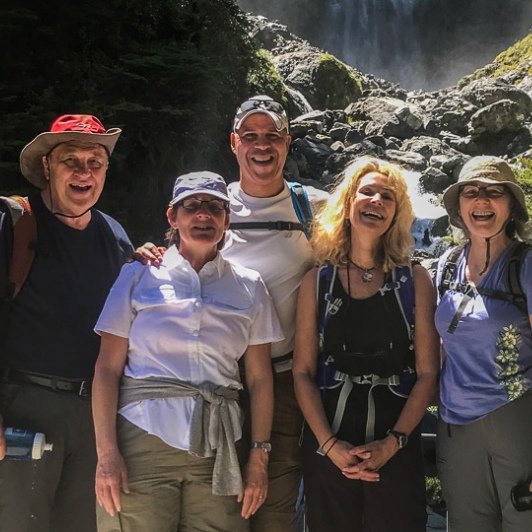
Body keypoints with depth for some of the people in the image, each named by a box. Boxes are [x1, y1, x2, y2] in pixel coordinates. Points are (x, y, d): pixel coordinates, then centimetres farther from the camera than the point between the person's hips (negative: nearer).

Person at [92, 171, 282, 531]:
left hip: (216, 448, 2)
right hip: (143, 436, -1)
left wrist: (260, 456, 2)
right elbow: (107, 368, 1)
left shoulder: (249, 286, 11)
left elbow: (260, 377, 9)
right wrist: (106, 452, -8)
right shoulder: (140, 275, 6)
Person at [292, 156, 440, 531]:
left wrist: (392, 444, -10)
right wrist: (331, 445, -10)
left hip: (397, 449, 0)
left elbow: (427, 373, -1)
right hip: (328, 447, 1)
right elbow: (303, 372, 1)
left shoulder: (414, 280, 2)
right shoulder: (318, 281, 4)